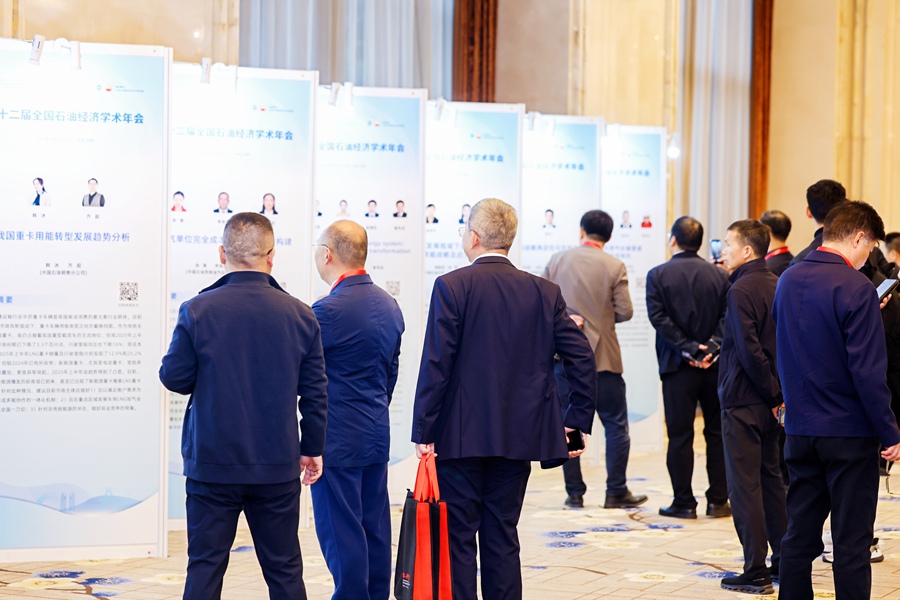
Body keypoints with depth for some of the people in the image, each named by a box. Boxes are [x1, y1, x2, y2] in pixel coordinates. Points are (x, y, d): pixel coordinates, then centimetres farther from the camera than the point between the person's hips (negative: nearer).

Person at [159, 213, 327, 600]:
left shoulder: (197, 311, -9)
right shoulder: (300, 315, -2)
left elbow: (174, 377, -3)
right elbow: (314, 393, 3)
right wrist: (313, 448, 15)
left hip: (212, 465, -1)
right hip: (278, 467, 2)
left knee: (205, 568, 6)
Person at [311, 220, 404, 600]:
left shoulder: (328, 310, -18)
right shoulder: (389, 305, 8)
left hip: (337, 440, -8)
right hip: (377, 438, 8)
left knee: (340, 532, -1)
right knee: (374, 529, 12)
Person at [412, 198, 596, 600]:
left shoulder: (451, 287, -8)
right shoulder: (544, 292, 5)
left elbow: (435, 365, -13)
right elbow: (582, 359, 2)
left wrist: (424, 431, -8)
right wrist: (577, 421, 10)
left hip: (462, 436, -4)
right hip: (518, 437, 4)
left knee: (457, 539, 2)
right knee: (503, 540, 11)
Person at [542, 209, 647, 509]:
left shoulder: (556, 261, 2)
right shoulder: (615, 267, -6)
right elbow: (624, 312, -8)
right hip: (602, 356, -2)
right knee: (616, 425, 6)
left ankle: (574, 493, 9)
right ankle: (616, 492, 5)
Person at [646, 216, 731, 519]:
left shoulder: (658, 275, -3)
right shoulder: (720, 275, 3)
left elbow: (659, 317, -12)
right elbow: (728, 316, -5)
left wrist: (689, 348, -12)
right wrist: (712, 347, -10)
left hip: (678, 367, -2)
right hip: (715, 365, 2)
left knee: (680, 436, 3)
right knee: (717, 433, 10)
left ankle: (684, 502, 4)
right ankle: (717, 501, 12)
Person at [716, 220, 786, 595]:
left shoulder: (742, 290, -16)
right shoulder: (778, 285, 10)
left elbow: (749, 350, -21)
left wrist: (772, 392, -13)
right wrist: (780, 392, 9)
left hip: (743, 401, -8)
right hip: (769, 402, 8)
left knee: (745, 485, -3)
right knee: (771, 479, 16)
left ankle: (756, 572, -1)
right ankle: (784, 561, 22)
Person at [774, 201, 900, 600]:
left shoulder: (788, 280, 6)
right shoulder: (856, 287, -16)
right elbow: (867, 371, -19)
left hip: (799, 429, 6)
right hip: (849, 432, -6)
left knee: (799, 537, 12)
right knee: (851, 543, 0)